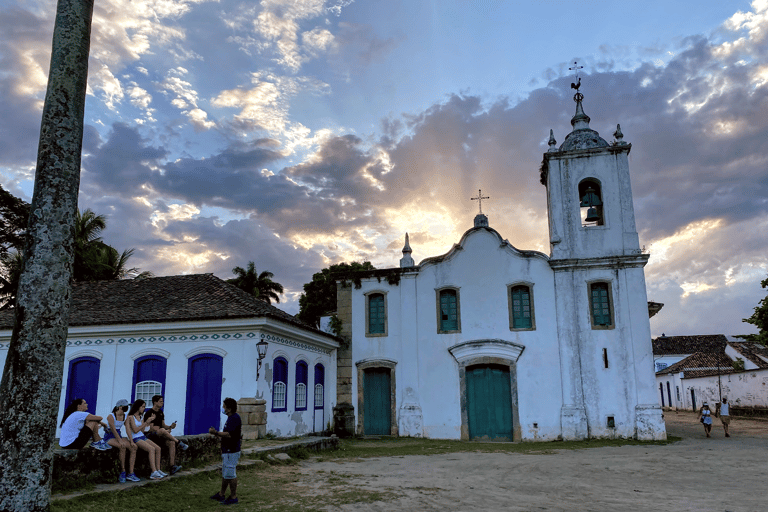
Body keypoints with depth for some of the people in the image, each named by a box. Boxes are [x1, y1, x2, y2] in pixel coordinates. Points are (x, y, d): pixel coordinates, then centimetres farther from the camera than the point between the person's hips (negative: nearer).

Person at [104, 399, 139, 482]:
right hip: (109, 437, -6)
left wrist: (131, 441, -11)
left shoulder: (126, 416, 6)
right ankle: (122, 472, -22)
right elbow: (113, 429, -21)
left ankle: (131, 473, -18)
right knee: (122, 447, -35)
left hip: (119, 435, 6)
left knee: (133, 447, -19)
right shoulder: (111, 416, -13)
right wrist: (120, 441, -30)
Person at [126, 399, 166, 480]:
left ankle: (158, 470, -13)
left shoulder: (139, 416, 18)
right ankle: (154, 473, -32)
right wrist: (146, 422, -18)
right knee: (151, 449, -28)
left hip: (142, 437, 8)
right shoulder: (131, 417, -7)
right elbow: (135, 430, -16)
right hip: (136, 438, -8)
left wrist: (148, 422, 5)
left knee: (158, 448, -11)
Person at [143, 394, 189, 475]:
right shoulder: (149, 413, -8)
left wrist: (170, 426, -6)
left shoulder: (161, 412, 16)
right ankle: (179, 442, -22)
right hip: (151, 436, -7)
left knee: (171, 442, -22)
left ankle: (172, 467, -29)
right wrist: (165, 431, -20)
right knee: (162, 430, -37)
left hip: (160, 435, 7)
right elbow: (151, 428, -15)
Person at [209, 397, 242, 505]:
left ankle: (233, 497, 6)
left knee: (230, 474, -3)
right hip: (227, 450, 11)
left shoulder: (234, 418, -20)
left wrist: (215, 433, -20)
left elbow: (229, 434, -27)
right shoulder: (231, 418, 14)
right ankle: (221, 494, 29)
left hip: (231, 452, -11)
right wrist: (216, 432, 15)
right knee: (225, 473, 18)